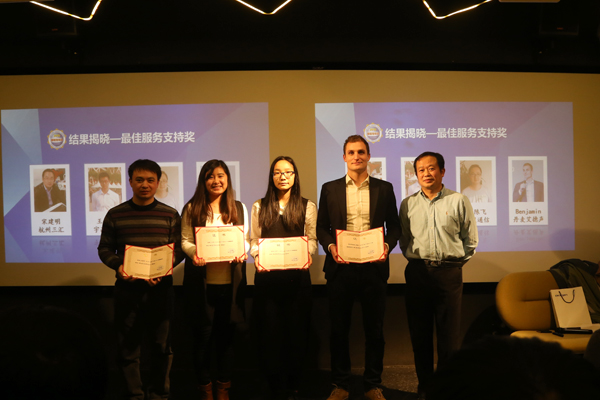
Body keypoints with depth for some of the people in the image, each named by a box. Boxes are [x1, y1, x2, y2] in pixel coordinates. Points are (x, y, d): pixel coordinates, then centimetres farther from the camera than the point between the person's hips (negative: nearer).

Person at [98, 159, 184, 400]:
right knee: (127, 345, 6)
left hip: (160, 288, 0)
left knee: (161, 344, 7)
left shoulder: (170, 215, 4)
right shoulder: (115, 215, 5)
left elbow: (179, 250, 1)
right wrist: (118, 265, -13)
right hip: (127, 288, 0)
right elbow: (104, 249, 6)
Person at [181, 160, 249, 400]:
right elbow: (185, 240, -1)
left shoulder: (239, 208, 9)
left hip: (230, 282, 2)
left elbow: (247, 239, 6)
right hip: (201, 282, -1)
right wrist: (193, 253, -21)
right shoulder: (192, 208, 3)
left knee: (226, 335, 10)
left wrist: (242, 252, -15)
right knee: (203, 335, 6)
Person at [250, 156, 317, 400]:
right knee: (269, 333, 3)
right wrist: (257, 256, -11)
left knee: (296, 331, 4)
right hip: (267, 277, 1)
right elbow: (254, 241, 8)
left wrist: (308, 254, -15)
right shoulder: (259, 207, 10)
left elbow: (312, 240, 5)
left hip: (297, 276, 0)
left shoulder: (307, 206, 8)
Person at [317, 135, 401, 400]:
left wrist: (387, 245, -10)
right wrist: (330, 247, -11)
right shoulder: (329, 189, 7)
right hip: (340, 267, 0)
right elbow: (321, 227, 7)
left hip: (374, 267, 0)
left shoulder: (384, 188, 7)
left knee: (374, 329, 9)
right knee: (338, 329, 8)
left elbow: (394, 225, 8)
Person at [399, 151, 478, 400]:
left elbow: (470, 239, 10)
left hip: (449, 272, -2)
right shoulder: (408, 204, 8)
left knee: (449, 333, 1)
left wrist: (456, 262, 7)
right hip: (417, 273, 2)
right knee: (419, 332, 7)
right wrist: (414, 260, 7)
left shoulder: (459, 201, 3)